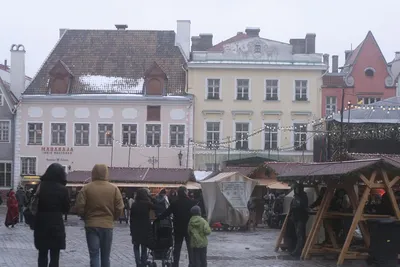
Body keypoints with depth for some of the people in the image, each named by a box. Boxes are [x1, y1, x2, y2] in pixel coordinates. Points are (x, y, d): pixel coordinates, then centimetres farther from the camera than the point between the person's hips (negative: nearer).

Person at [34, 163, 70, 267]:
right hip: (56, 224, -2)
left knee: (42, 254, 14)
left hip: (41, 224, 2)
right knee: (54, 256, 3)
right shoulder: (62, 189, -8)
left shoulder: (40, 186, -3)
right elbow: (66, 208, 0)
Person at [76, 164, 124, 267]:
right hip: (107, 225, 2)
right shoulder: (114, 189, 0)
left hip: (91, 225, -1)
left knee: (94, 255, -2)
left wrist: (86, 218, 11)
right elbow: (120, 209, -2)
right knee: (105, 256, 12)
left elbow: (79, 208, -7)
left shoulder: (86, 188, -4)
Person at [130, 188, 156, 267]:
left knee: (136, 247, 12)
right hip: (146, 228, -1)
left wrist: (131, 230, 7)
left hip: (136, 229, 1)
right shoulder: (147, 204, -8)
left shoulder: (134, 205, -3)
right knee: (144, 247, 10)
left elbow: (131, 218, 1)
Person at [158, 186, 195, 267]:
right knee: (190, 248, 9)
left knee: (177, 248, 10)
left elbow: (166, 213, -3)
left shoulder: (174, 203, -3)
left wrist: (157, 219, 6)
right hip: (189, 229, -1)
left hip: (178, 230, 1)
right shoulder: (191, 202, -6)